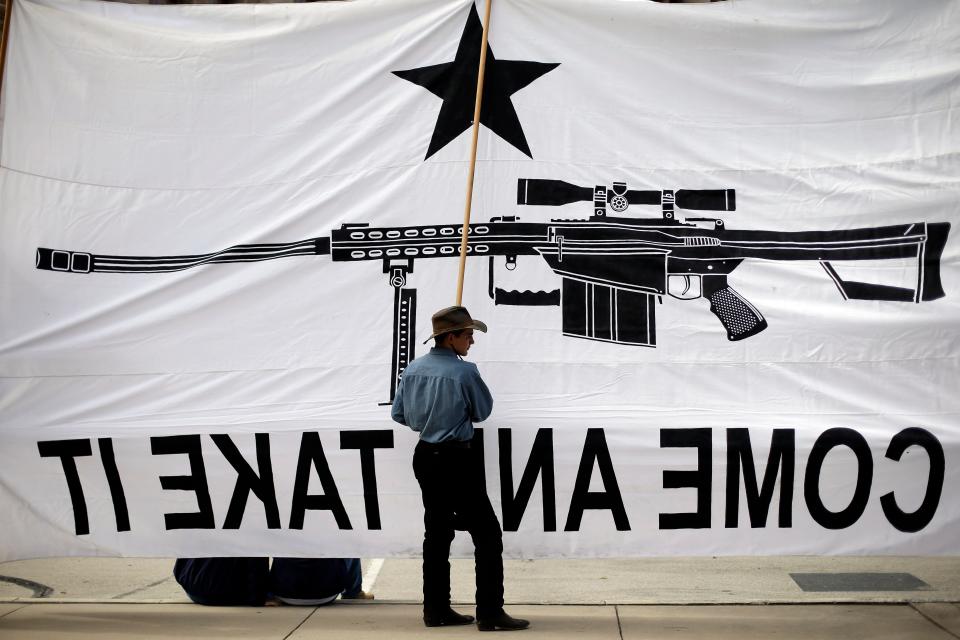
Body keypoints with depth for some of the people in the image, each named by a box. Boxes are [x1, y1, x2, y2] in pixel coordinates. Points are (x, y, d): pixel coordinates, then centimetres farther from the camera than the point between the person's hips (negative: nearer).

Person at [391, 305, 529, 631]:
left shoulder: (413, 369, 1)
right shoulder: (465, 372, -17)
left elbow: (398, 414, 8)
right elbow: (483, 411, -4)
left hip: (426, 457, 7)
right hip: (458, 460, -7)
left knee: (437, 532, 15)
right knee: (487, 533, 2)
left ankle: (436, 610, 21)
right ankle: (489, 613, 2)